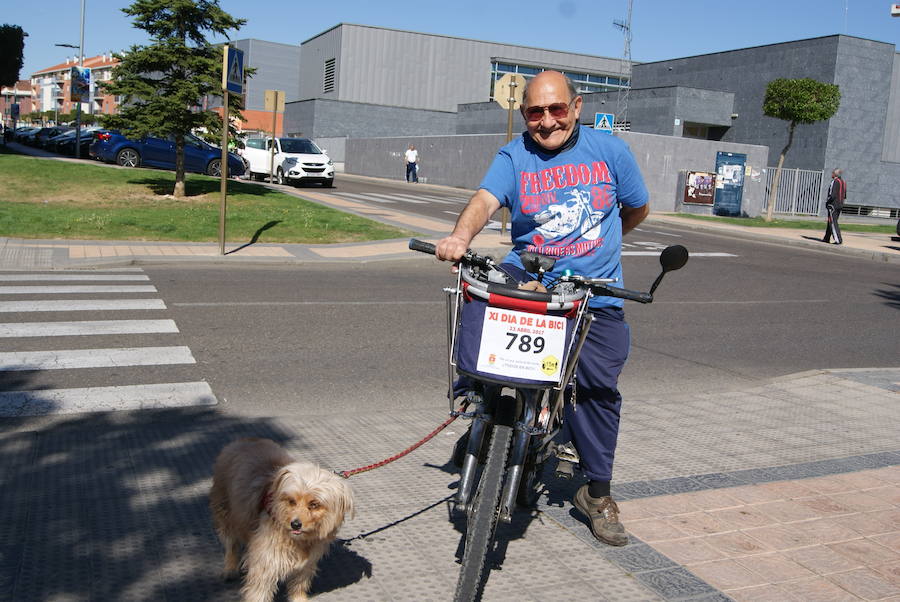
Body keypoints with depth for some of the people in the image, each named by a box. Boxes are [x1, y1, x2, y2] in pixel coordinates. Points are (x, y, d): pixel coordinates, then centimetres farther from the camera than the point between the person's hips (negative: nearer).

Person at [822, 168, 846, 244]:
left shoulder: (835, 182, -15)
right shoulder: (843, 182, 11)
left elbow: (832, 195, -22)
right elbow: (844, 196, 15)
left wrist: (827, 202, -9)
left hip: (833, 205, -9)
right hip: (840, 205, 9)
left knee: (833, 222, -6)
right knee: (830, 222, 16)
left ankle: (838, 239, -12)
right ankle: (826, 238, 23)